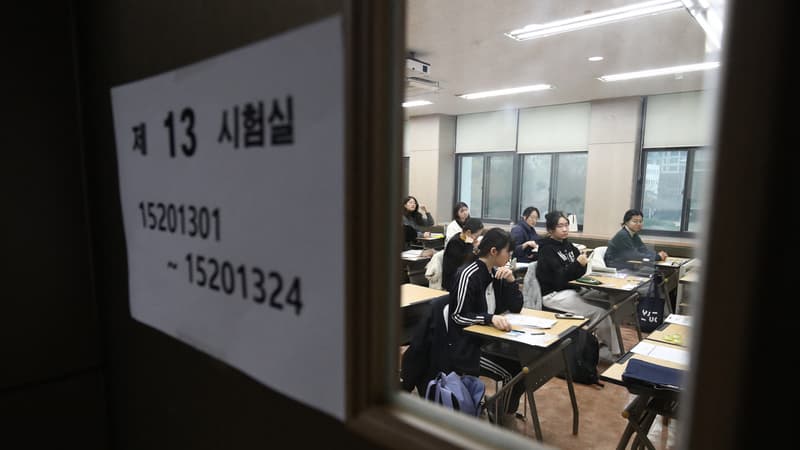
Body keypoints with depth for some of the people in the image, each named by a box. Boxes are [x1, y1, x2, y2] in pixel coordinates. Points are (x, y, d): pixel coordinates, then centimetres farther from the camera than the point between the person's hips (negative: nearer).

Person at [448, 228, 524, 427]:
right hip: (466, 345, -8)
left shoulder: (497, 273, 5)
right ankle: (502, 420, 7)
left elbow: (516, 308, 5)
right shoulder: (468, 275, -19)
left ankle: (507, 411, 13)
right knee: (513, 372, -18)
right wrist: (491, 318, -33)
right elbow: (458, 316, -20)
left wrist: (511, 280, -10)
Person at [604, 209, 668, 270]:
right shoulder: (622, 235, -18)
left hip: (627, 267, 8)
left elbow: (644, 250, 4)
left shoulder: (634, 235, 10)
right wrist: (657, 257, -17)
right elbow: (634, 255, -20)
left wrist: (658, 255, -13)